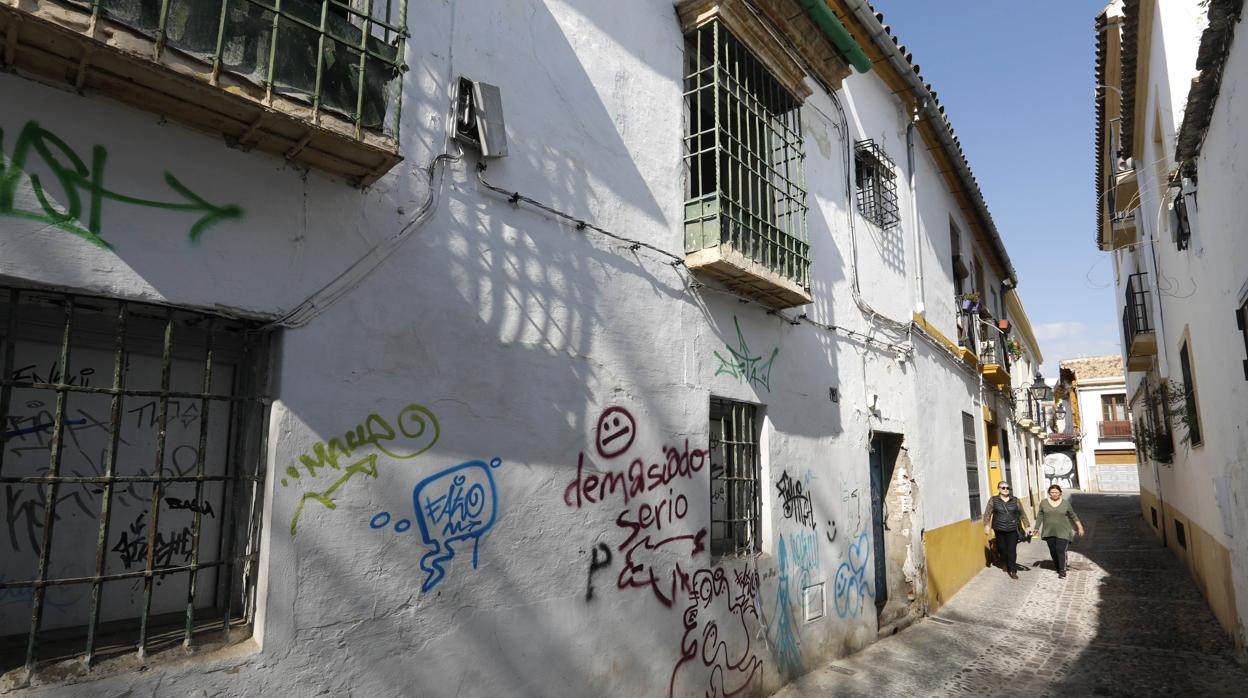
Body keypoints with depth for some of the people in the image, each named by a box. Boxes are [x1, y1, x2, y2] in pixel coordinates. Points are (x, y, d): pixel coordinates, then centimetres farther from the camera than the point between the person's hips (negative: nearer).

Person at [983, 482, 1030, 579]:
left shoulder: (1015, 500, 6)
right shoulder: (993, 500, 2)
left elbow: (1022, 514, 9)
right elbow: (987, 514, -2)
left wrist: (1027, 526, 6)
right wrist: (986, 525, -11)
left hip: (1013, 530, 0)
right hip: (999, 530, 0)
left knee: (1012, 550, -5)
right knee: (1002, 549, 7)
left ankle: (1013, 570, 4)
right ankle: (1005, 564, 33)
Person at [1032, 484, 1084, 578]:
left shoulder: (1066, 503, 2)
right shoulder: (1044, 503, 3)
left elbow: (1073, 516, 9)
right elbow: (1040, 516, 8)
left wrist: (1080, 527, 7)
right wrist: (1037, 528, 8)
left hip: (1062, 532, -2)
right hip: (1049, 532, 2)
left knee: (1061, 550, -12)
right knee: (1053, 551, 5)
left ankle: (1062, 570, -6)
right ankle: (1058, 568, 20)